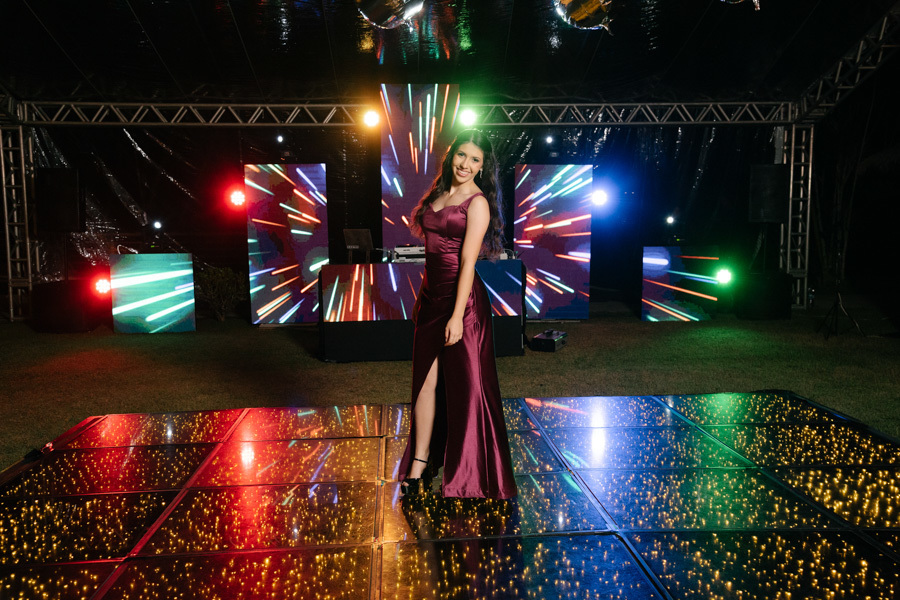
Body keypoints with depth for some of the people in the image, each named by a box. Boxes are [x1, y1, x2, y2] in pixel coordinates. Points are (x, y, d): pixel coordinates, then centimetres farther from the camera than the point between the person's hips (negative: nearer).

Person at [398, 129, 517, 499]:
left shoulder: (477, 203, -9)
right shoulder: (439, 194, 13)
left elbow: (468, 261, -16)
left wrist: (457, 316, -20)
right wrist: (423, 297, 16)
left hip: (461, 298, -7)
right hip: (431, 294, 7)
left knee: (464, 383, 3)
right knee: (426, 379, 7)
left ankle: (467, 472, 18)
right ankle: (419, 464, 16)